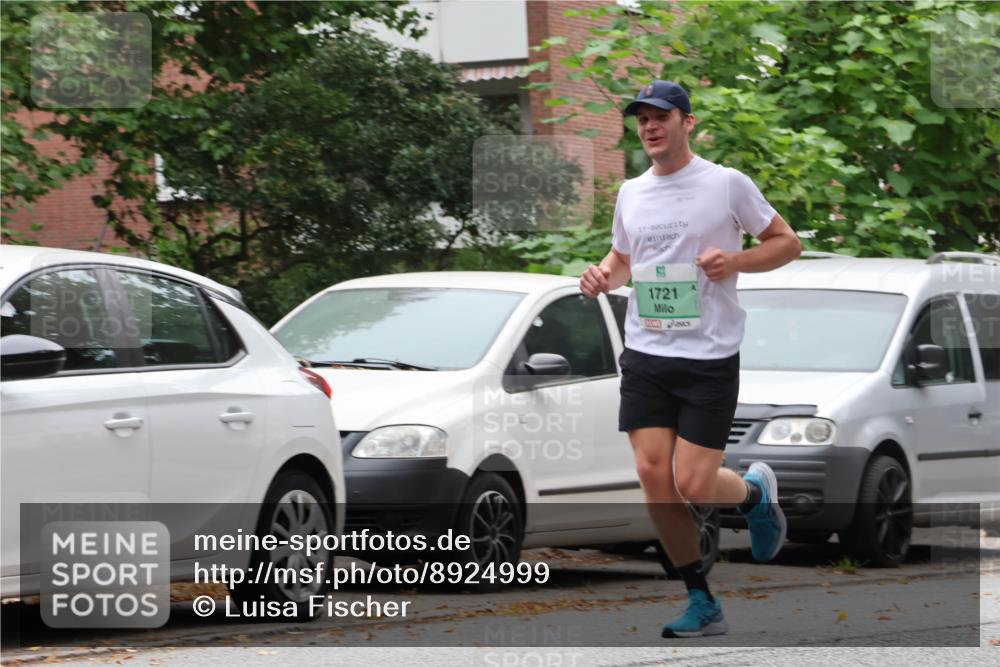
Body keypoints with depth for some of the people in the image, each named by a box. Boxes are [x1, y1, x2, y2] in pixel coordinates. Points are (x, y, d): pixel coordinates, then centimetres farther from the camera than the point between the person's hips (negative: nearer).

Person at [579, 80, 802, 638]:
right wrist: (604, 276, 2)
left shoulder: (727, 183, -4)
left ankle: (756, 492, 26)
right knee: (654, 476, -5)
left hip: (710, 357, -5)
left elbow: (788, 243, 1)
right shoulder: (631, 193, 11)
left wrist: (735, 261, -16)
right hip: (645, 355, 5)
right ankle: (703, 603, 7)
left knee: (693, 484, -10)